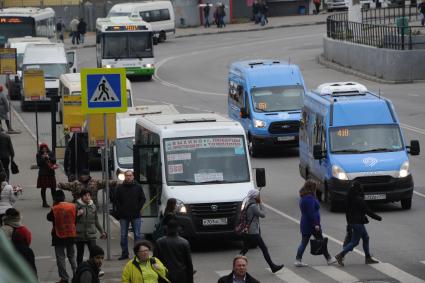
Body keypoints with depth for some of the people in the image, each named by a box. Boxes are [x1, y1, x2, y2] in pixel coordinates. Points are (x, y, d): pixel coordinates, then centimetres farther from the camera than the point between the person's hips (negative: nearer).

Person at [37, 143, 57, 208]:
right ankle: (44, 202, 8)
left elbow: (54, 160, -2)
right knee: (43, 188, 1)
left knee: (53, 188, 3)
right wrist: (43, 158, -17)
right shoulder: (39, 155, 0)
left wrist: (49, 158, -16)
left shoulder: (51, 153, 7)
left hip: (51, 173, 2)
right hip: (43, 174, -2)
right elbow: (39, 163, -6)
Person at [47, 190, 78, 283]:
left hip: (59, 236, -4)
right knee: (72, 256, 17)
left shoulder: (55, 209, -16)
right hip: (71, 235, 4)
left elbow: (49, 218, 1)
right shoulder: (73, 207, -5)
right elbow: (76, 220, 4)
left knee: (60, 257, 3)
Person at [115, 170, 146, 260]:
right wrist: (120, 210, -2)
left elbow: (143, 199, 7)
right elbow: (116, 200, 8)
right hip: (124, 216, 1)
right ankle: (124, 253, 9)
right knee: (123, 235, 3)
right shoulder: (120, 188, 5)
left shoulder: (138, 187, 4)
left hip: (135, 215, -1)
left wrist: (138, 209, -2)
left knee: (137, 235, -1)